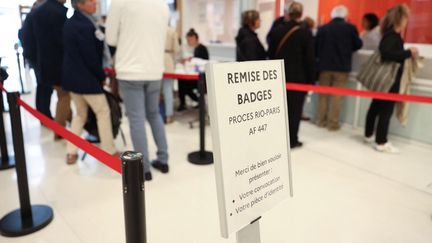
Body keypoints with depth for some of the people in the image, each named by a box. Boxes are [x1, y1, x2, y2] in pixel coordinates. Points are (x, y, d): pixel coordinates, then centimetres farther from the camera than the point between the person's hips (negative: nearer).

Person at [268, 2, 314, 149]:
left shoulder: (276, 30, 2)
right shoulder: (305, 33, -8)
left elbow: (271, 54, 7)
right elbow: (310, 59, -7)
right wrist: (311, 80, -1)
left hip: (280, 75, 4)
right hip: (298, 77, -4)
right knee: (294, 109, 4)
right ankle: (292, 140, 11)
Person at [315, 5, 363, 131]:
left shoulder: (322, 28, 1)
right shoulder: (350, 28, -4)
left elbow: (315, 46, 4)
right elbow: (358, 45, 7)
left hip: (324, 66, 2)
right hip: (342, 67, -2)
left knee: (323, 94, 12)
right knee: (337, 96, 2)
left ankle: (321, 120, 17)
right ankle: (333, 123, 4)